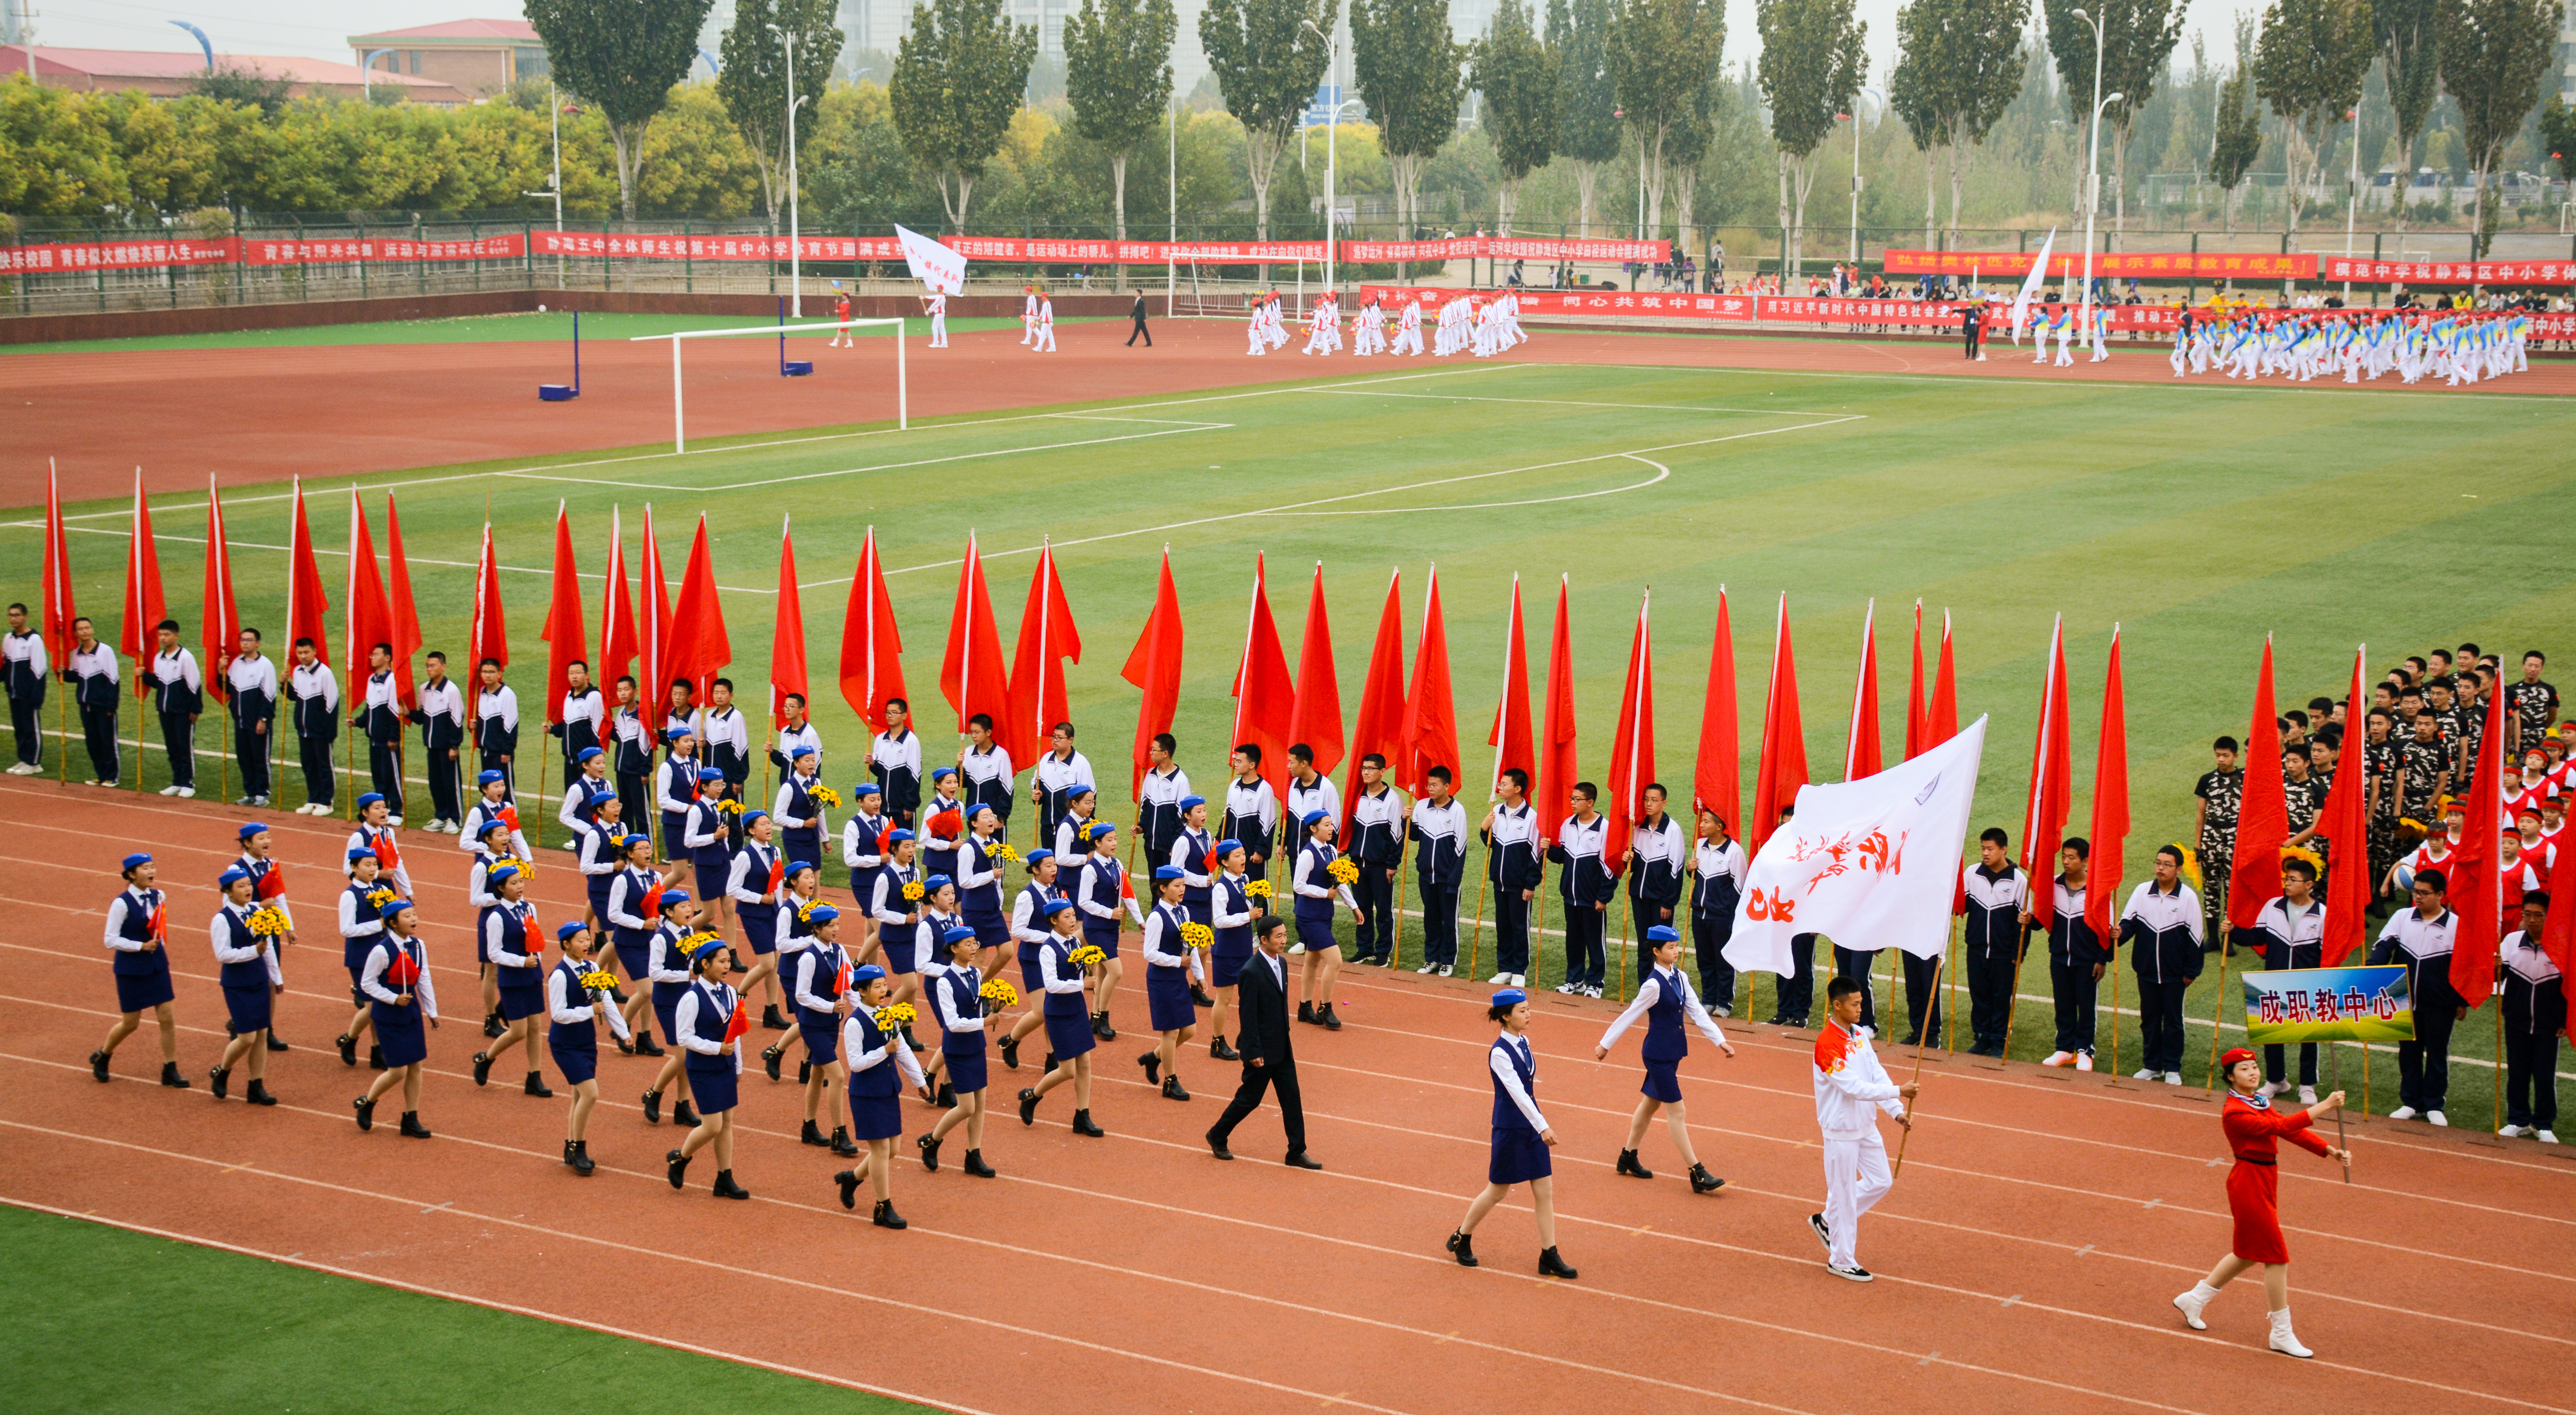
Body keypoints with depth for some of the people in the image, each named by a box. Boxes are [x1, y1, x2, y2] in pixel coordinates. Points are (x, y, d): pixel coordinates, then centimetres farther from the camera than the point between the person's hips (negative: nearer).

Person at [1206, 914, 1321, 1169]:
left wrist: (1286, 1039, 18)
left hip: (1282, 1048, 8)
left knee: (1292, 1097, 6)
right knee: (1250, 1098, 5)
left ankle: (1297, 1152, 12)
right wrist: (1253, 1052, -18)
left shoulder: (1281, 964, 6)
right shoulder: (1252, 972, -21)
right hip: (1262, 1051, -8)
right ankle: (1217, 1136, 26)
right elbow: (1248, 1016, -19)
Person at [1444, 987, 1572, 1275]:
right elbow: (1517, 1093, -26)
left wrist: (1539, 1126, 18)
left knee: (1545, 1191, 4)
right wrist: (1543, 1127, -31)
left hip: (1531, 1126, 7)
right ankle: (1461, 1238, 27)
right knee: (1497, 1191, 6)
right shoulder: (1499, 1052, -19)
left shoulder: (1524, 1042, 5)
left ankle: (1549, 1256, 9)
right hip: (1509, 1129, -7)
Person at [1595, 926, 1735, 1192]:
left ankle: (1628, 1158, 34)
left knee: (1651, 1103, 20)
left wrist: (1720, 1041, 0)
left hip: (1673, 1052, 9)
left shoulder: (1680, 979, 4)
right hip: (1658, 1055, -9)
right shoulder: (1653, 985, -19)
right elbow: (1629, 1016, -12)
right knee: (1677, 1112, -5)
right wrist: (1605, 1045, -5)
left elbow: (1697, 1013, 6)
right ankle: (1697, 1175, -3)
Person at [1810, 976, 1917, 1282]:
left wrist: (1896, 1112, -5)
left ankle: (1826, 1222, 31)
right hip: (1841, 1130, -8)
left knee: (1881, 1181, 16)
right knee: (1843, 1194, 3)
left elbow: (1876, 1074, 4)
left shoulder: (1859, 1035, 4)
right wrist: (1898, 1092, -29)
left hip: (1865, 1125, 8)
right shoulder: (1827, 1044, -23)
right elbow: (1854, 1087, -28)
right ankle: (1842, 1262, 17)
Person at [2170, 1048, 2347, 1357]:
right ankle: (2282, 1335, 9)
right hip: (2250, 1184, -10)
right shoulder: (2235, 1112, -21)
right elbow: (2281, 1127, -29)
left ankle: (2194, 1300, 36)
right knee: (2276, 1258, -3)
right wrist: (2324, 1107, -31)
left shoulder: (2260, 1101, 8)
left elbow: (2291, 1130, 5)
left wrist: (2330, 1152, -5)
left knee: (2249, 1253, 20)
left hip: (2265, 1181, 10)